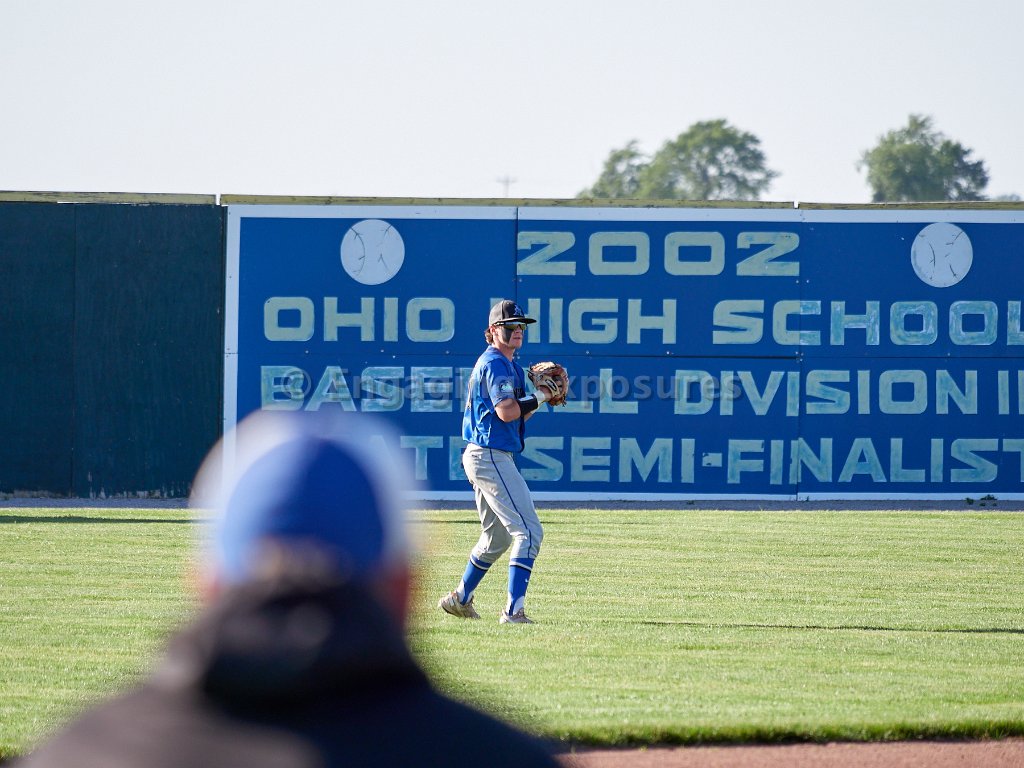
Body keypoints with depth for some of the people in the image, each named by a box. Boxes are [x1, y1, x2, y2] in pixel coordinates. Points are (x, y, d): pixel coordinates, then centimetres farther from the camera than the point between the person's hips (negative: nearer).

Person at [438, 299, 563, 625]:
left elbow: (516, 415, 21)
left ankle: (460, 598, 34)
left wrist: (541, 396, 7)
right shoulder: (495, 363, -12)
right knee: (529, 531, -15)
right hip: (491, 456, -11)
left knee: (497, 537, 23)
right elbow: (506, 412, -23)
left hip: (482, 458, 11)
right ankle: (513, 610, -22)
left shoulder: (508, 365, 20)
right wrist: (539, 397, -11)